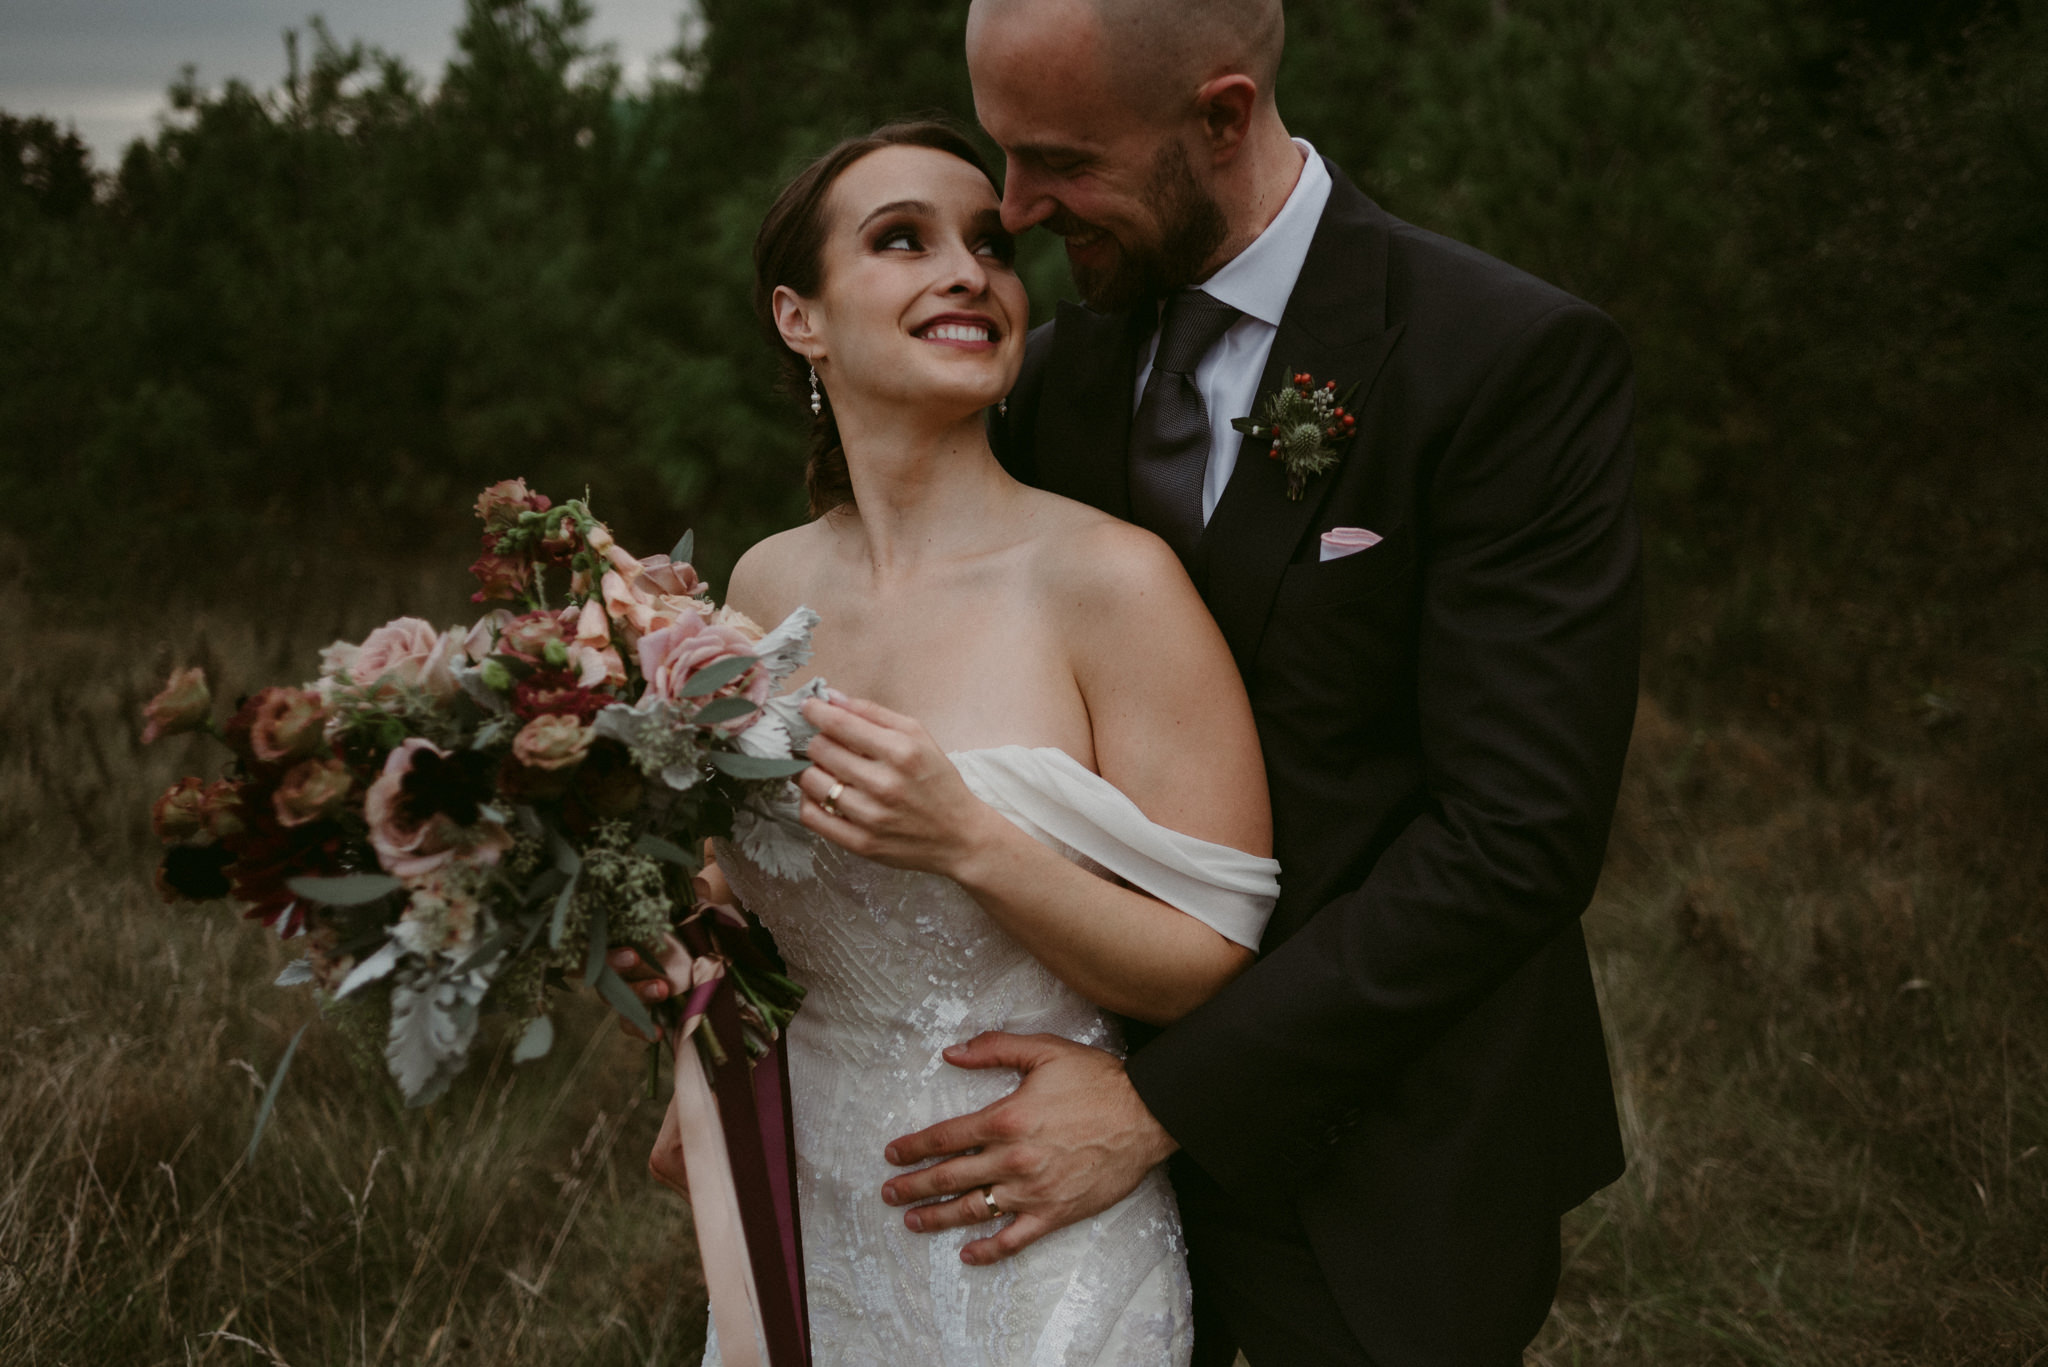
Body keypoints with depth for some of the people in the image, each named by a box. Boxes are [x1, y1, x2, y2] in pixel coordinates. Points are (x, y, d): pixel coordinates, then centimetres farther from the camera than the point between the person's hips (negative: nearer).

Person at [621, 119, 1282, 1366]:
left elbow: (1212, 971, -16)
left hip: (1029, 1252, -5)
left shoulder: (1111, 581, -17)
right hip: (805, 1228, 5)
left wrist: (969, 840, -28)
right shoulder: (767, 586, -1)